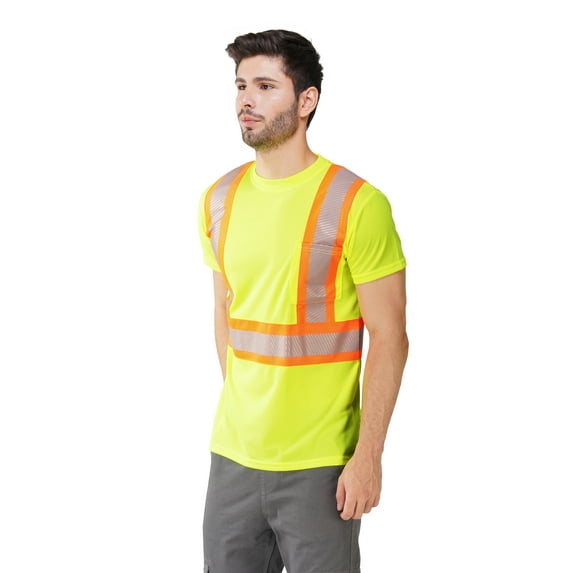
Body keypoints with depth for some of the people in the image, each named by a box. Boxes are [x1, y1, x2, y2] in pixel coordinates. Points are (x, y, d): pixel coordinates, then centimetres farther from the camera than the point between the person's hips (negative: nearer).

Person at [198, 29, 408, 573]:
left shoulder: (356, 203, -12)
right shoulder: (219, 200, 6)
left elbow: (389, 336, -11)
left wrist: (368, 454, -13)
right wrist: (240, 409, 12)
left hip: (318, 466, -5)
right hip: (232, 454, 5)